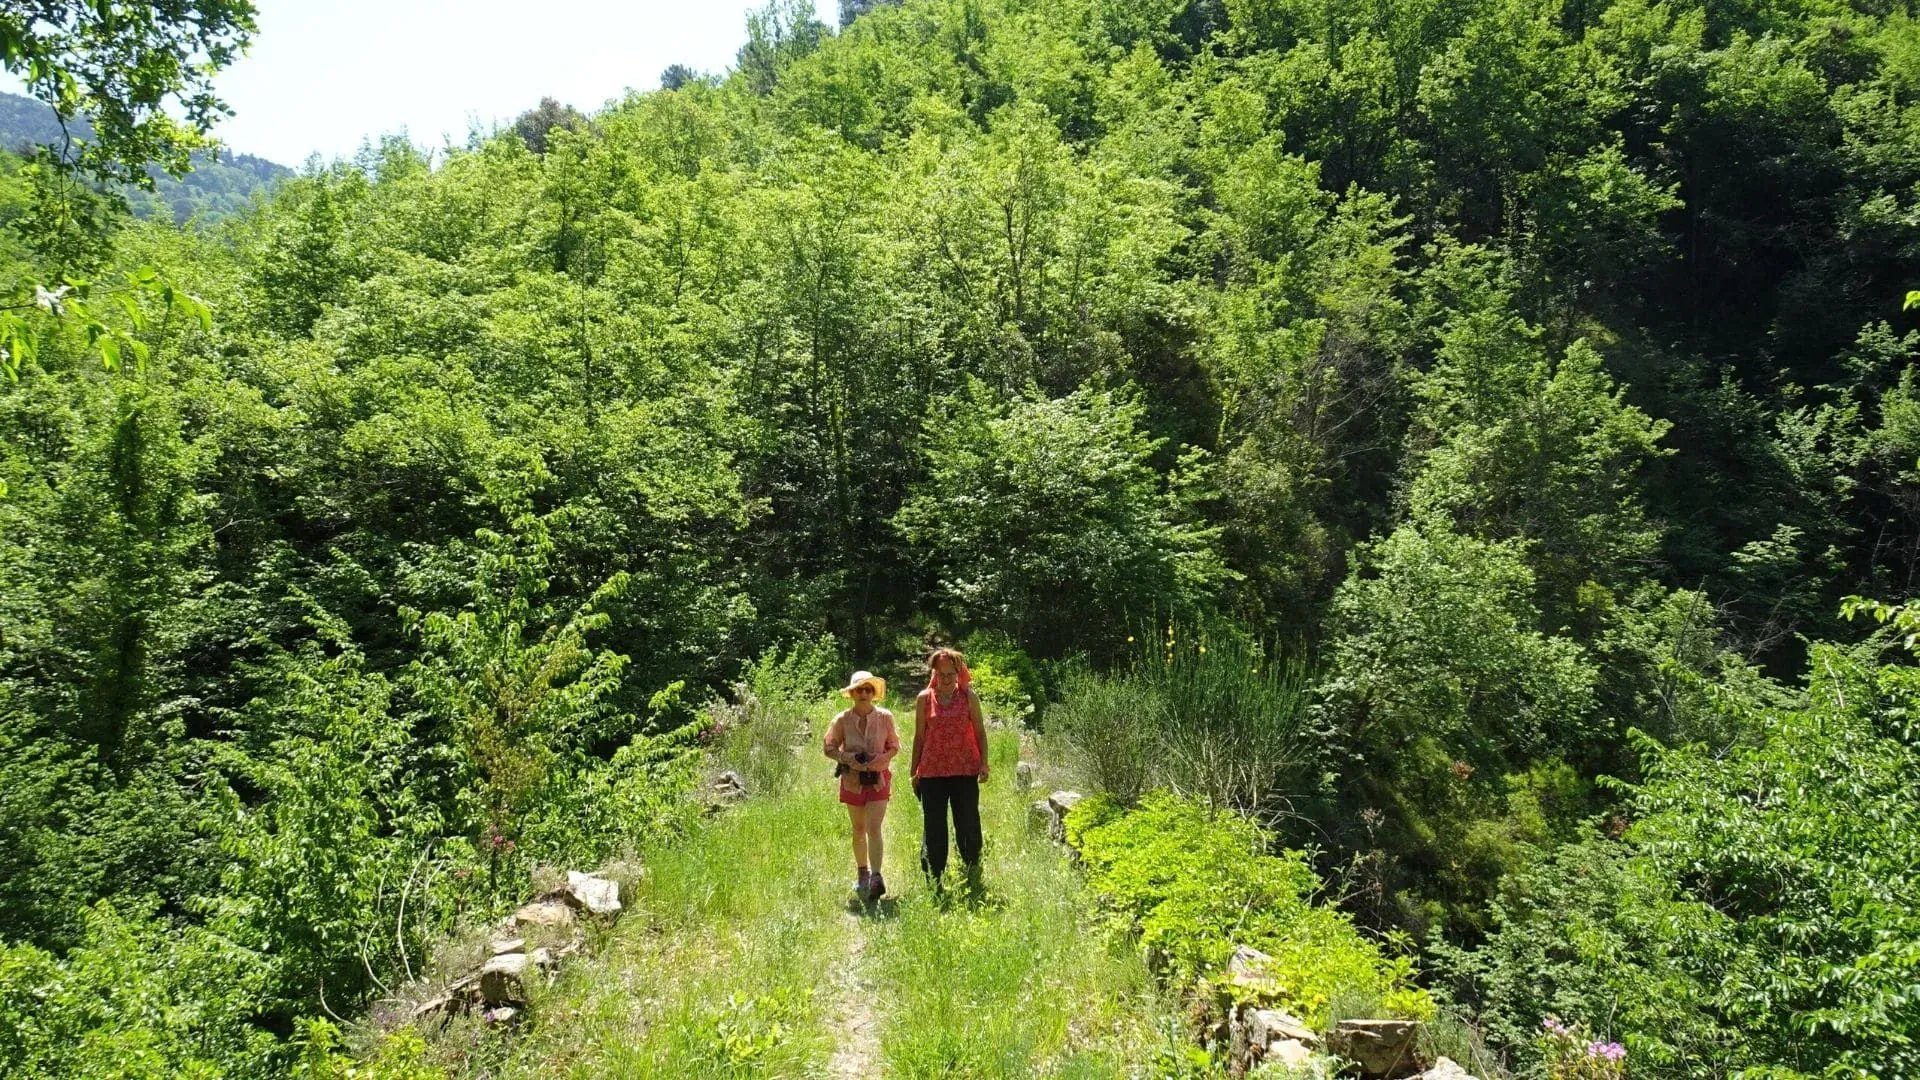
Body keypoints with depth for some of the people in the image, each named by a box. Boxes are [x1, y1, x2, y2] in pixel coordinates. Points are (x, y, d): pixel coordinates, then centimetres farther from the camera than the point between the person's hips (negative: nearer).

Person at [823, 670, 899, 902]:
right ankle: (862, 873, 31)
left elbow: (894, 746, 5)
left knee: (874, 828, -15)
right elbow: (829, 747, 1)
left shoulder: (885, 717, -4)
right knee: (859, 830, 14)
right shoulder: (842, 720, -4)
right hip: (852, 780, 2)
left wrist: (881, 758, -15)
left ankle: (876, 877, -22)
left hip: (878, 779, -2)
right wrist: (847, 757, -18)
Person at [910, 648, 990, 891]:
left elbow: (980, 732, 5)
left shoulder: (969, 697, 3)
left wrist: (984, 763, -5)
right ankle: (933, 883, 14)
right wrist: (914, 771, 10)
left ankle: (973, 879, 13)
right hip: (932, 772, 1)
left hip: (965, 771, -1)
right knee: (933, 828, 6)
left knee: (968, 826, 3)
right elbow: (919, 736, 9)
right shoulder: (924, 699, 4)